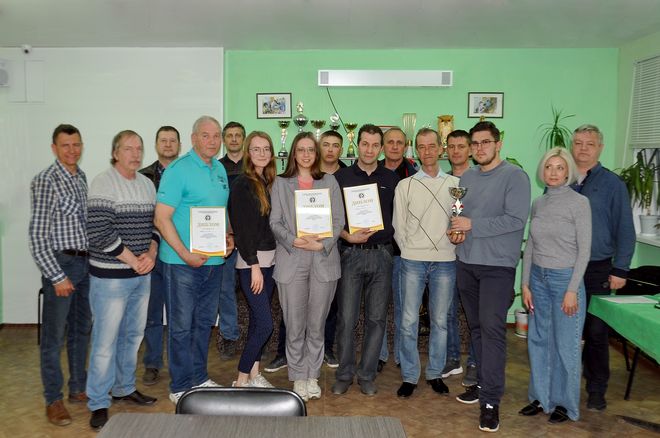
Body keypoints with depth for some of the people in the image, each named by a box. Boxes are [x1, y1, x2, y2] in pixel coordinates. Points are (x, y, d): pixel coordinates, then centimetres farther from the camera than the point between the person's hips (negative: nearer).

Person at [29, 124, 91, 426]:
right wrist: (57, 276, -16)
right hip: (60, 263, -7)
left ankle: (79, 388, 30)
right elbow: (37, 235, -14)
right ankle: (53, 400, 15)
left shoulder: (82, 178, 9)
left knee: (81, 328, 16)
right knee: (53, 334, 3)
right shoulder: (45, 181, -12)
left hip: (85, 262, 7)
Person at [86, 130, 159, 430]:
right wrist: (132, 259, -14)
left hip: (142, 274, 7)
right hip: (110, 276, -7)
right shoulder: (103, 183, -10)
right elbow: (99, 232, -18)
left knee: (133, 334, 17)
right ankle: (98, 404, 13)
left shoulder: (147, 184, 11)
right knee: (106, 340, -1)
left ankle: (124, 388, 34)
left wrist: (151, 253, -4)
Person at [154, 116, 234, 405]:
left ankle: (200, 378, 32)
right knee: (181, 325, 4)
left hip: (214, 260, 7)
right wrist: (185, 254, -21)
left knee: (204, 323, 17)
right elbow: (162, 218, -16)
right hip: (182, 261, -7)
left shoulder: (220, 170, 11)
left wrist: (230, 235, 3)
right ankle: (181, 387, 17)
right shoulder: (178, 170, -12)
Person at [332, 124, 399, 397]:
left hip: (382, 254, 2)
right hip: (351, 254, -2)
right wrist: (349, 236, -15)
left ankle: (367, 375, 19)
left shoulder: (391, 179, 8)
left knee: (376, 318, 6)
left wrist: (392, 243, -1)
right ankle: (344, 374, 17)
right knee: (346, 318, 1)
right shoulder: (341, 177, 2)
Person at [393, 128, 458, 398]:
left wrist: (456, 239, -8)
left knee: (440, 320, 9)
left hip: (445, 261, 1)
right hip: (412, 261, -1)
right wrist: (409, 250, 2)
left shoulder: (455, 184, 7)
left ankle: (435, 373, 24)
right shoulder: (405, 185, 5)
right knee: (409, 321, 0)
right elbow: (398, 226, 6)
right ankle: (409, 376, 13)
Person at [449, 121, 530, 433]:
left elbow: (516, 220, -17)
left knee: (492, 329, -8)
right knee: (476, 326, 14)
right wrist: (455, 229, -4)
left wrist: (472, 226, -17)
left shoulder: (514, 176, -8)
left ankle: (491, 400, -2)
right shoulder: (466, 177, 12)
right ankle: (485, 382, 28)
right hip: (466, 263, 6)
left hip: (497, 265, -6)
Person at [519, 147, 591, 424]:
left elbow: (584, 250, -10)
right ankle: (541, 397, 27)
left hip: (565, 279, -5)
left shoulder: (579, 203, -9)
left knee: (565, 344, 5)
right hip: (538, 278, 5)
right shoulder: (538, 203, 7)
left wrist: (572, 290, -13)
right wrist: (525, 284, 6)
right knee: (538, 340, 12)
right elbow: (530, 246, 10)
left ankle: (565, 402, 22)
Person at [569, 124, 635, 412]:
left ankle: (596, 390, 19)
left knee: (596, 331, 5)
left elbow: (625, 231, -2)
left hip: (597, 270, -2)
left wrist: (620, 270, -7)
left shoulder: (612, 184, 0)